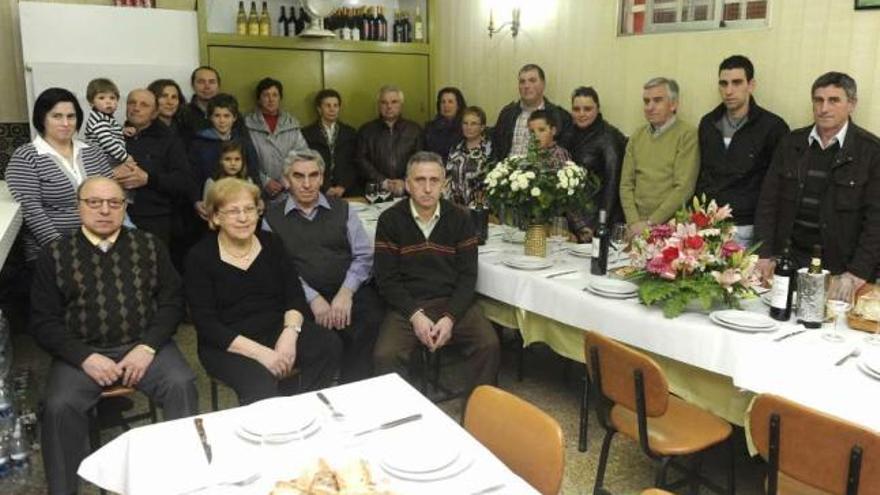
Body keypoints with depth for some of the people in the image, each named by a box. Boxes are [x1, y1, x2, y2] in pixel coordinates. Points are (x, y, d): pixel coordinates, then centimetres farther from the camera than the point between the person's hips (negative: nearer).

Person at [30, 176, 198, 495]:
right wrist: (85, 357, -12)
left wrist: (148, 346, -11)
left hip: (144, 345, 0)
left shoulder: (148, 246, 10)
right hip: (82, 353, 0)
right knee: (59, 406, -27)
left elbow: (172, 301, 5)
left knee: (182, 384, -26)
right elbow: (43, 321, 3)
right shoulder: (55, 254, 8)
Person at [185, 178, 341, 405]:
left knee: (329, 345, -23)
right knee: (261, 385, -34)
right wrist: (260, 352, -21)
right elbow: (206, 325, -10)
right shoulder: (200, 257, -4)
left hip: (277, 329, 4)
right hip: (227, 345, -4)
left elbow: (295, 296, 3)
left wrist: (289, 334, -18)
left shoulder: (270, 243, 7)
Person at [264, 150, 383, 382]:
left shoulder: (342, 209, 15)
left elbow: (364, 255, 7)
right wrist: (313, 298, -13)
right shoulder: (272, 217, 10)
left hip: (350, 291, 2)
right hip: (305, 299, -1)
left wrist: (346, 292, -9)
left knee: (372, 321, -28)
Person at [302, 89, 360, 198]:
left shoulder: (350, 133, 14)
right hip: (319, 192, -2)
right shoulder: (307, 134, 7)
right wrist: (325, 189, -9)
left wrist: (343, 187, -6)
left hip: (348, 191, 2)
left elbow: (355, 164, 9)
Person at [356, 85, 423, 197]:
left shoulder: (414, 130, 13)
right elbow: (362, 160, 5)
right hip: (376, 191, 0)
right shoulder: (366, 130, 13)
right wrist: (382, 181, -7)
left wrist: (405, 182, -10)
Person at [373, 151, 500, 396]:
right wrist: (415, 315, -16)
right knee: (385, 355, -25)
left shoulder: (460, 218, 3)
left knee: (489, 344, -21)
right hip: (407, 304, -1)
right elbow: (386, 279, -3)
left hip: (453, 302, 1)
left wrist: (450, 318, -13)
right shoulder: (389, 220, 0)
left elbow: (467, 275, 1)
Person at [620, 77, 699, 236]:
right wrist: (634, 222, -3)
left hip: (671, 226, -3)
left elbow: (684, 188, -9)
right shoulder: (637, 136, 13)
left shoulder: (687, 135, -2)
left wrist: (650, 223, -11)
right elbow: (626, 184, 10)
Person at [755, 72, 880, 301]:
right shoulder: (791, 142, 6)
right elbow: (768, 202, 4)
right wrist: (764, 255, -3)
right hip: (791, 260, 3)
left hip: (841, 268, -2)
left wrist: (857, 274, -15)